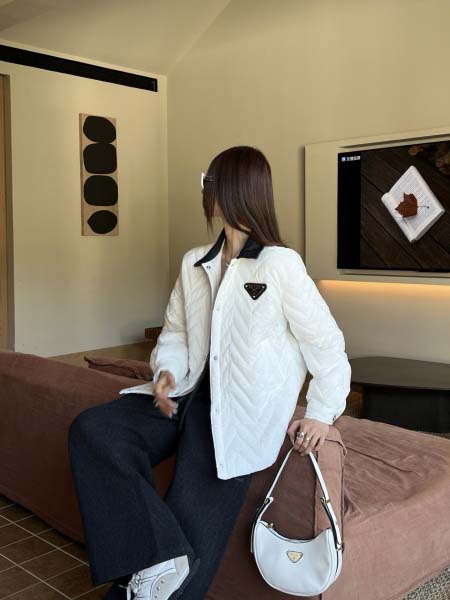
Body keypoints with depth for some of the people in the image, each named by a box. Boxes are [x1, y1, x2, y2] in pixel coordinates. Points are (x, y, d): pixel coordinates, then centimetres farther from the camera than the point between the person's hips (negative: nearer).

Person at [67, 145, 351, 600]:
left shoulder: (280, 264, -5)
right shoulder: (194, 263, 13)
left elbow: (326, 343, -2)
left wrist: (322, 413, -8)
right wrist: (166, 370, -2)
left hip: (239, 413, -6)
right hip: (189, 395, 6)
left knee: (191, 529, -15)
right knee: (91, 429, -17)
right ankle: (158, 558, -20)